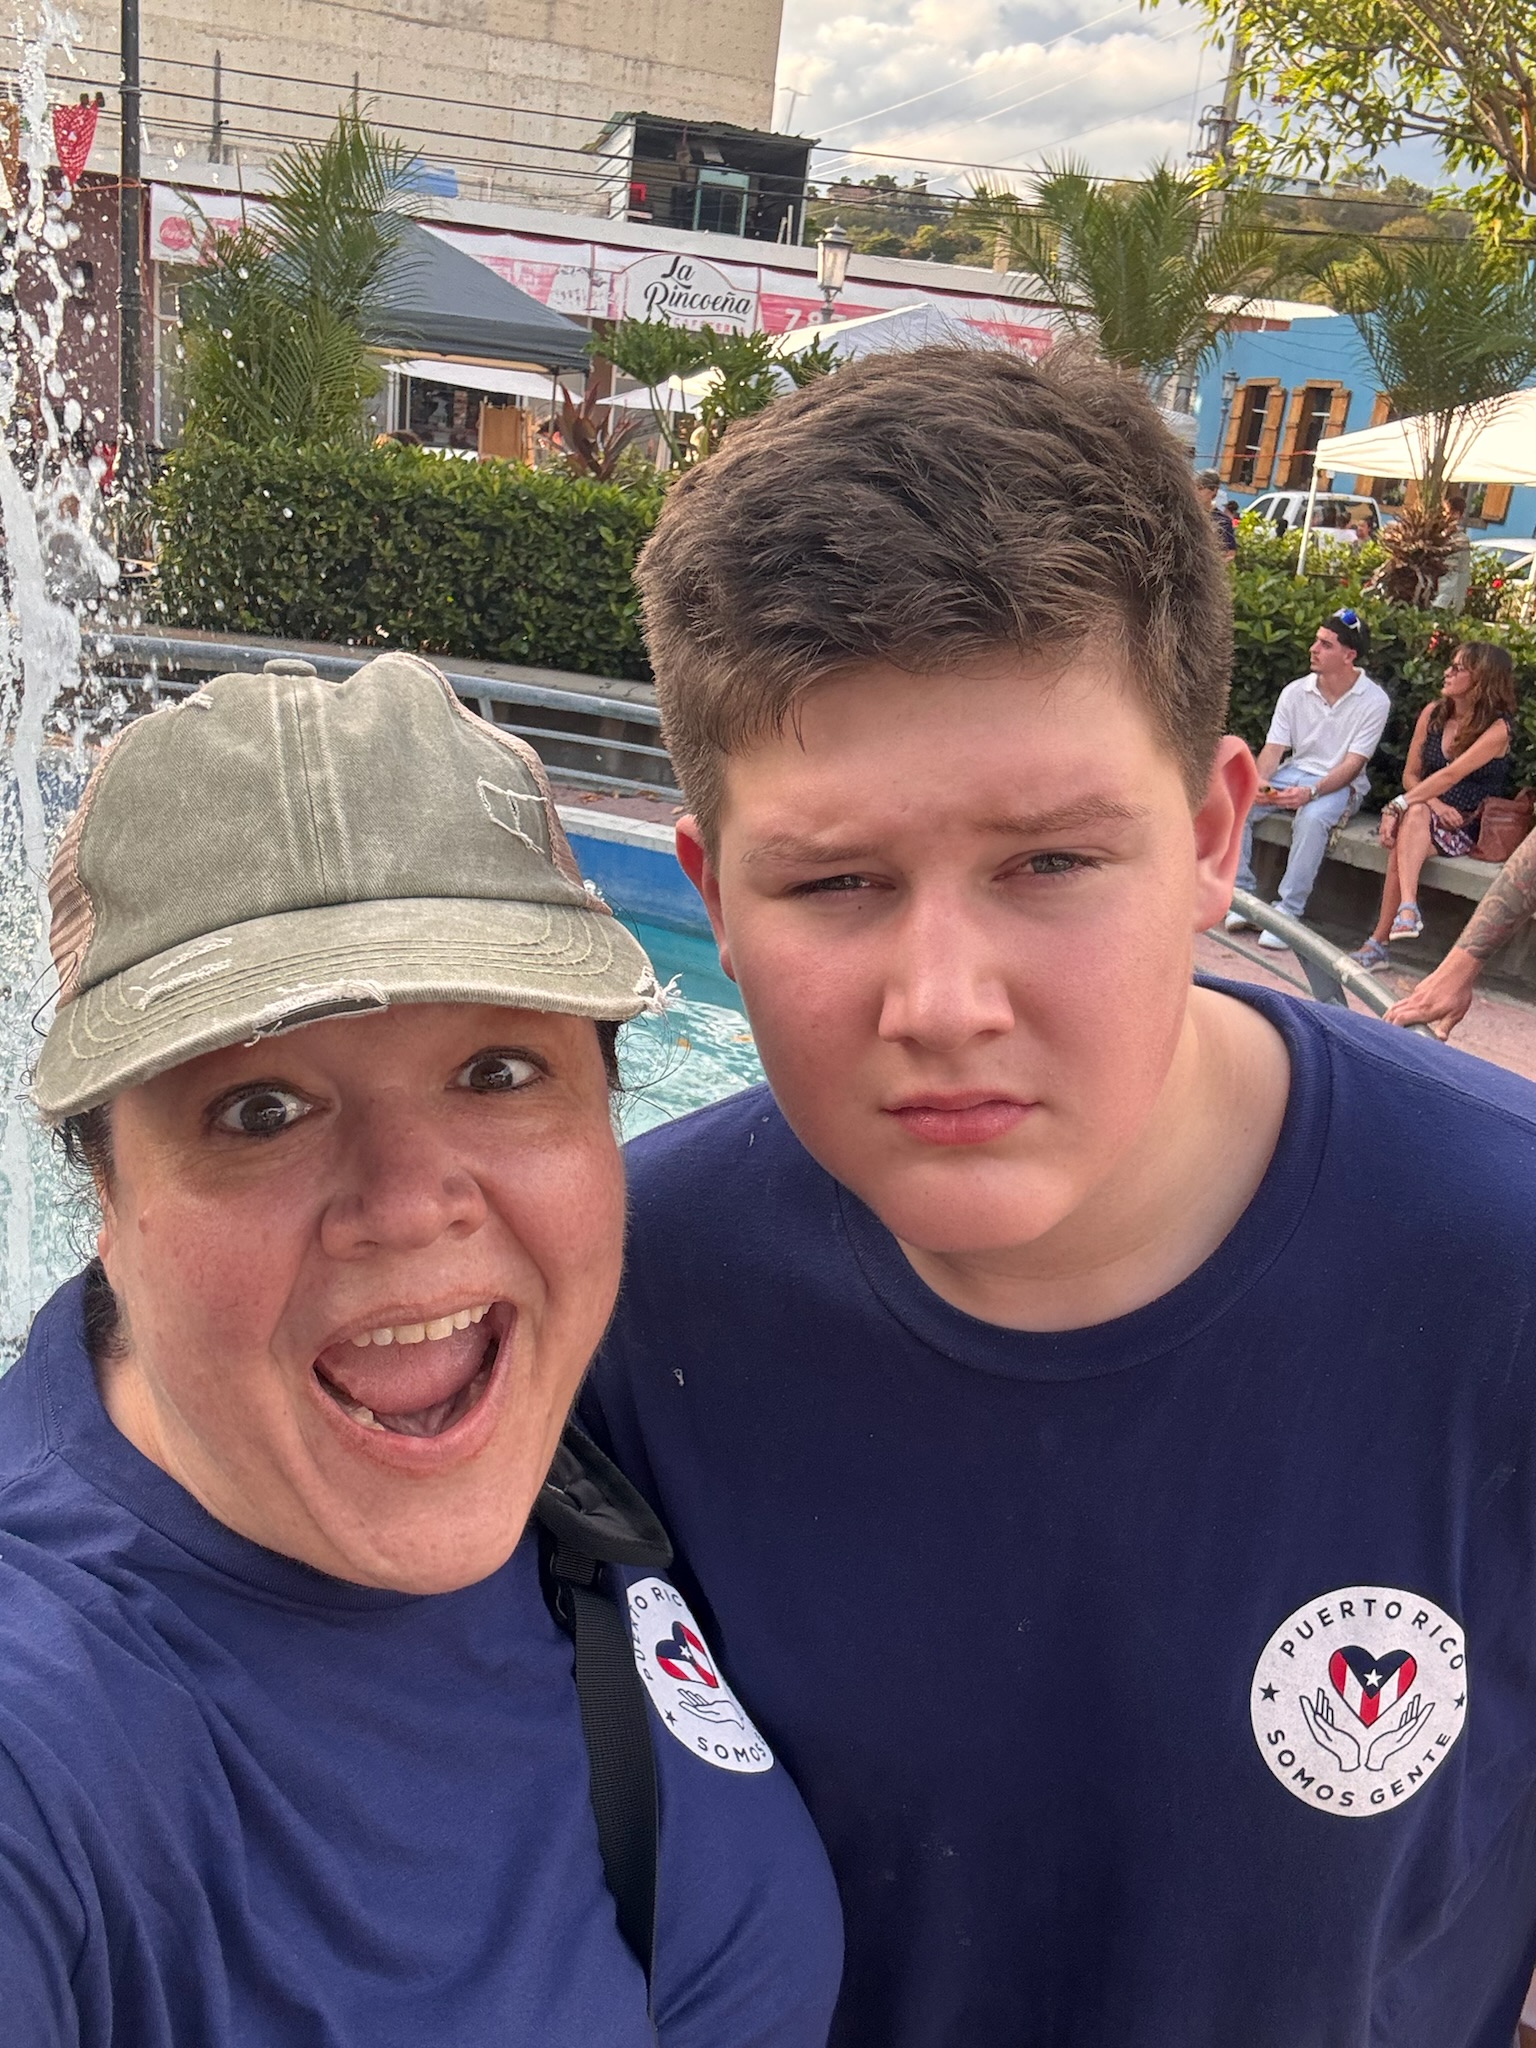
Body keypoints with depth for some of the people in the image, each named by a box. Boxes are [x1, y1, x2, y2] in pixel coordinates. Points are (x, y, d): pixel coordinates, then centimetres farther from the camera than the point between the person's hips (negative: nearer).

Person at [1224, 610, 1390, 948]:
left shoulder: (1374, 701, -9)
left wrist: (1311, 792, -31)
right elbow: (1274, 747, 0)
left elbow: (1353, 764, -14)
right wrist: (1260, 781, -23)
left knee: (1312, 818, -38)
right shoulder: (1295, 692, 3)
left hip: (1340, 784, -4)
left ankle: (1288, 912, -31)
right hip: (1291, 773, 5)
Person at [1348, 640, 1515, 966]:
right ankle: (1408, 907, -52)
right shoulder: (1433, 713, 7)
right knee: (1415, 812, -32)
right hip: (1424, 818, 4)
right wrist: (1434, 804, -12)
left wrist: (1399, 806, -30)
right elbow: (1411, 775, 8)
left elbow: (1450, 776, -21)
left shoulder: (1498, 729, -10)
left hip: (1469, 829, -4)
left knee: (1414, 814, -34)